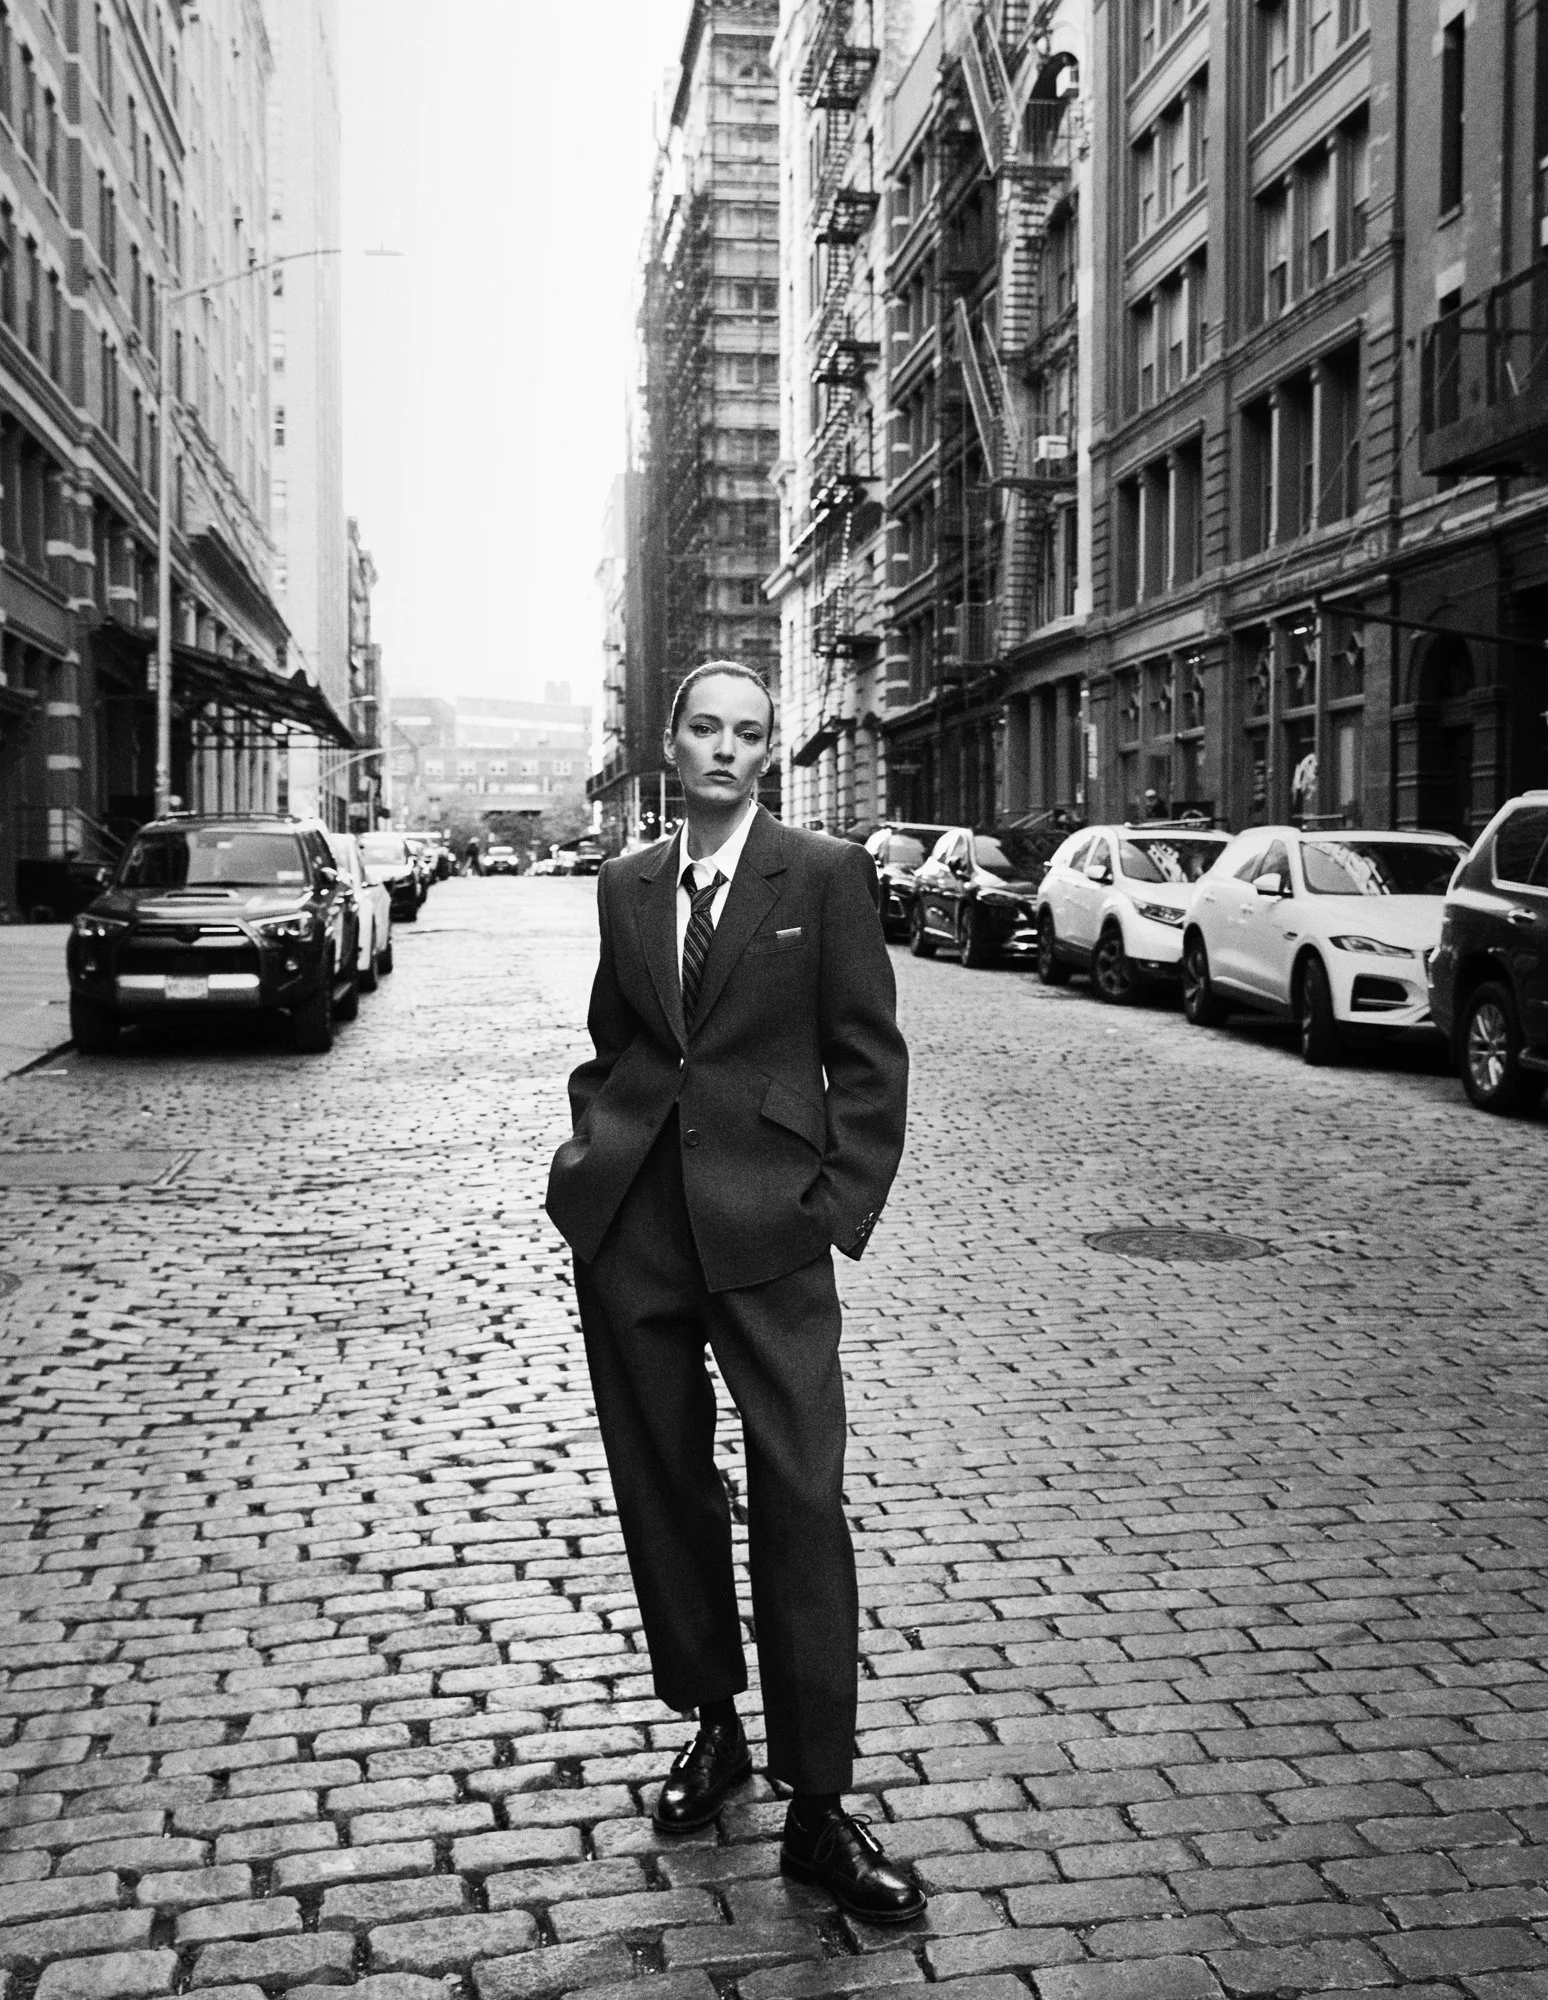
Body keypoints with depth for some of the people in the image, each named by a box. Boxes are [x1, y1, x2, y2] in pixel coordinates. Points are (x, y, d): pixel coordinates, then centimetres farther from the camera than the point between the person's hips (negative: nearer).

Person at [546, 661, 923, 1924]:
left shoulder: (827, 875, 0)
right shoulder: (626, 885, 13)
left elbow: (870, 1059, -1)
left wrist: (840, 1207, -8)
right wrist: (595, 1151, 7)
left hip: (767, 1226, -4)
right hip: (630, 1226, 5)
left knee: (800, 1501, -6)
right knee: (663, 1488, 12)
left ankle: (818, 1809, 4)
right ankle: (714, 1726, 33)